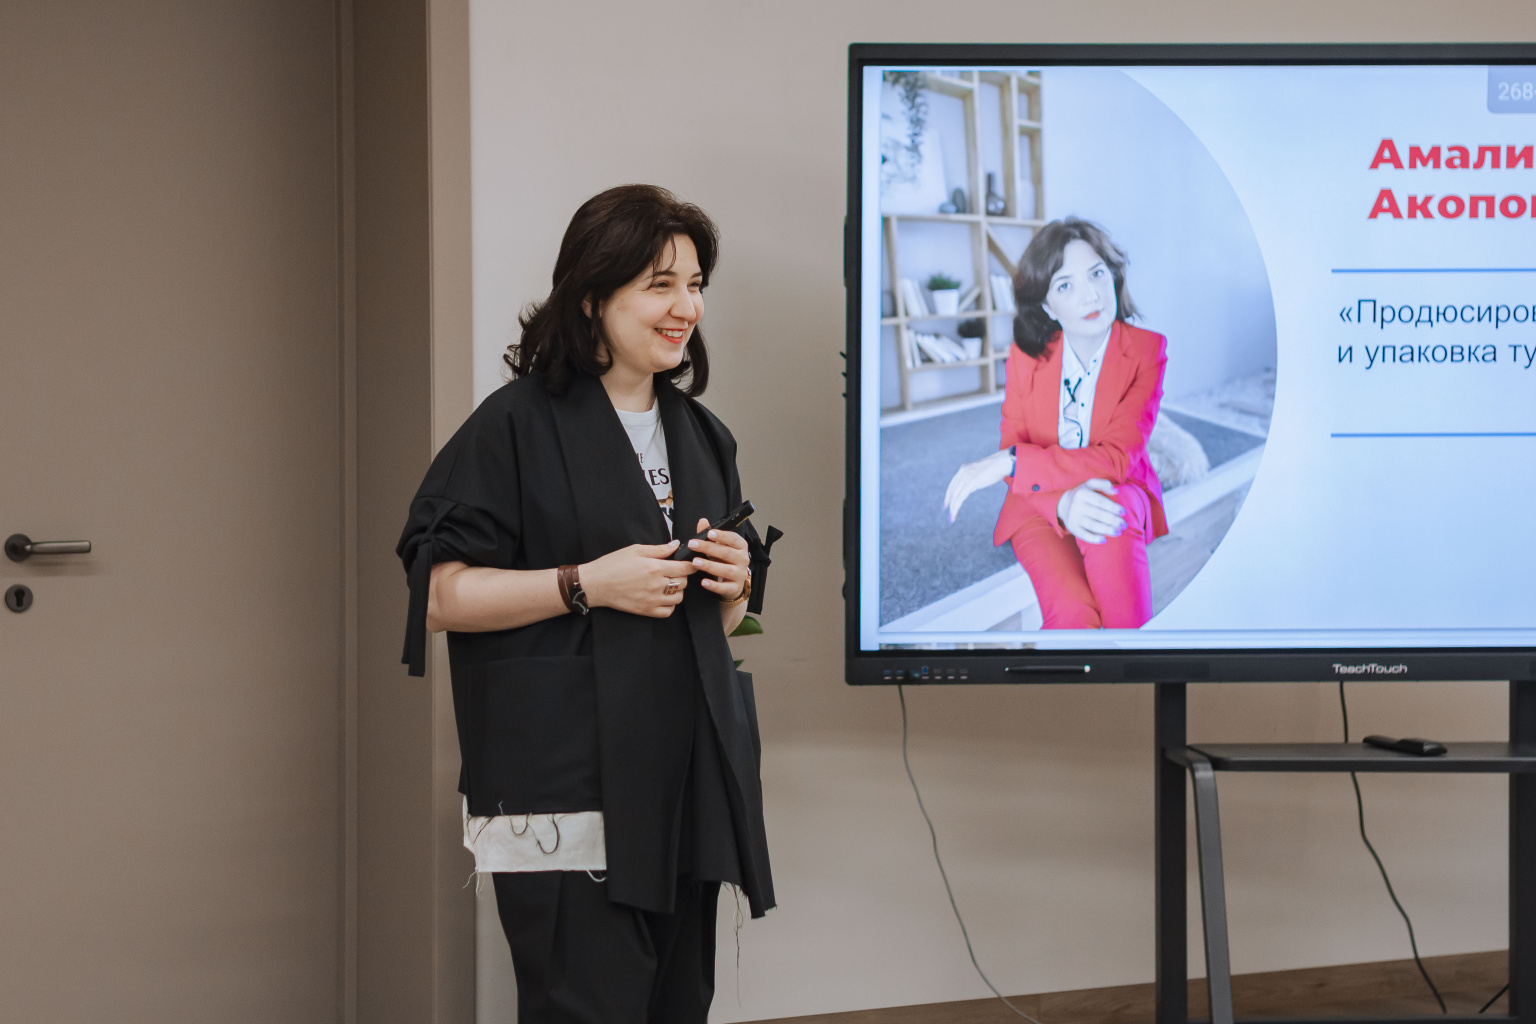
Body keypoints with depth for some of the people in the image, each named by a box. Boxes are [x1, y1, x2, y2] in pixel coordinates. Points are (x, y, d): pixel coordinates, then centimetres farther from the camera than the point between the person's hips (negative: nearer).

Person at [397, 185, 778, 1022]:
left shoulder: (701, 436, 17)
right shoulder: (518, 426, -4)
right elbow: (440, 596, -9)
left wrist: (733, 583, 3)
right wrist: (588, 584, -16)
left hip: (687, 779, 7)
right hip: (567, 788, -7)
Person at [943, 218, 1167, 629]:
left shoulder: (1147, 351, -11)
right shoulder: (1027, 352, -4)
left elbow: (1117, 459, -19)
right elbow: (1014, 448, -6)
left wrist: (1012, 462, -28)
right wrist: (1063, 502, -29)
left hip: (1121, 499, 0)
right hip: (1040, 505, 0)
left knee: (1112, 508, -39)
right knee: (1072, 611, -33)